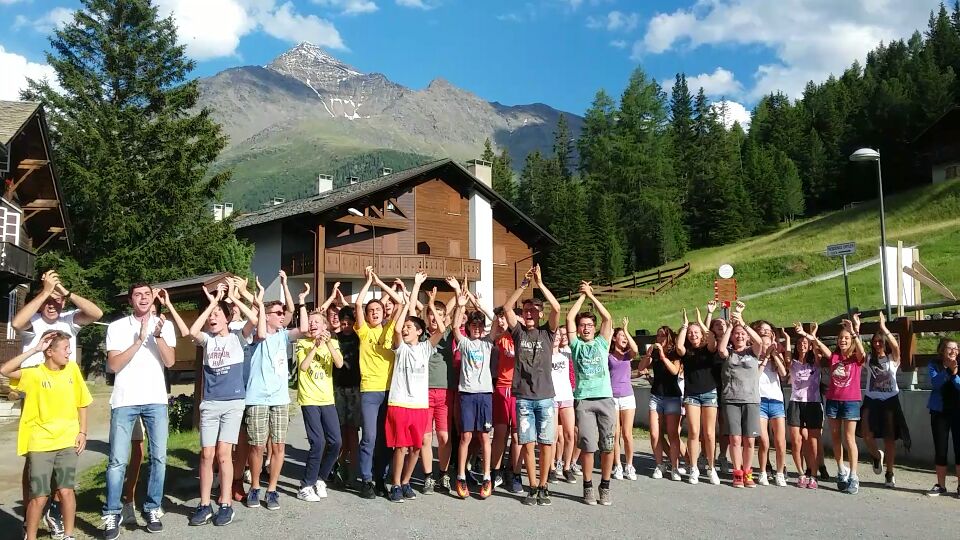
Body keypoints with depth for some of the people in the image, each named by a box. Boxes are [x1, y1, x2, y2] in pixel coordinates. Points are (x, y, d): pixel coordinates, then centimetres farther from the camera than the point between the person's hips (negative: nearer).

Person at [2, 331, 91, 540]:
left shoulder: (73, 369, 2)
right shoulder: (34, 373, -6)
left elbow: (81, 403, 9)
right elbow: (5, 370, -24)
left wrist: (82, 432, 3)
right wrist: (34, 350, -22)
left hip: (67, 442, 2)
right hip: (40, 444, -2)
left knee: (66, 490, -2)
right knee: (39, 496, 0)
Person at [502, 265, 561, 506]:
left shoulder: (547, 332, 5)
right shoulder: (519, 332, 7)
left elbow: (556, 308, -10)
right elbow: (507, 307, -3)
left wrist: (540, 283, -12)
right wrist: (524, 284, -9)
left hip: (545, 397, 0)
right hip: (523, 397, 1)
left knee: (546, 443, 3)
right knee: (527, 443, 2)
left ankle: (543, 487, 15)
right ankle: (533, 487, 13)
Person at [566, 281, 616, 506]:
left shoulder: (602, 343, 13)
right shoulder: (576, 345, 11)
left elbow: (608, 318, 3)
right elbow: (569, 318, 3)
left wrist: (591, 295, 6)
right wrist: (582, 296, 10)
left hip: (605, 399, 1)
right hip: (583, 401, -1)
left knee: (607, 446, 2)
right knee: (587, 446, -1)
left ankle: (605, 487, 16)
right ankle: (588, 487, 12)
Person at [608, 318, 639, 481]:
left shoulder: (628, 355, 8)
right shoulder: (607, 355, 3)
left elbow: (635, 350, -14)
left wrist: (626, 329, -14)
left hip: (627, 397, 2)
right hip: (611, 398, -1)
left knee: (627, 434, 2)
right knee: (615, 435, 3)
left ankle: (629, 466, 14)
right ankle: (617, 466, 14)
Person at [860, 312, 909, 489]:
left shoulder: (893, 358, -1)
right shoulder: (869, 358, 6)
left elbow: (895, 345, -21)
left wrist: (883, 327, -30)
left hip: (890, 401, -1)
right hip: (871, 400, 2)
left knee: (889, 437, 2)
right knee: (866, 434, -12)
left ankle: (889, 473, 15)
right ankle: (877, 456, 20)